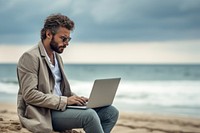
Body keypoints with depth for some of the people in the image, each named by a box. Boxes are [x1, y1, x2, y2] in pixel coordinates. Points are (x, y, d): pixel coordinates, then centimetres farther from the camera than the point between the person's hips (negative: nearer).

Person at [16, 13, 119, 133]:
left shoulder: (57, 57, 19)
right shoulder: (30, 57, -9)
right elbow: (29, 95, -18)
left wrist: (75, 98, 2)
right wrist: (65, 100, -21)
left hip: (60, 107, 9)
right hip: (43, 114, -9)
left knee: (112, 112, -4)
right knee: (89, 115, -31)